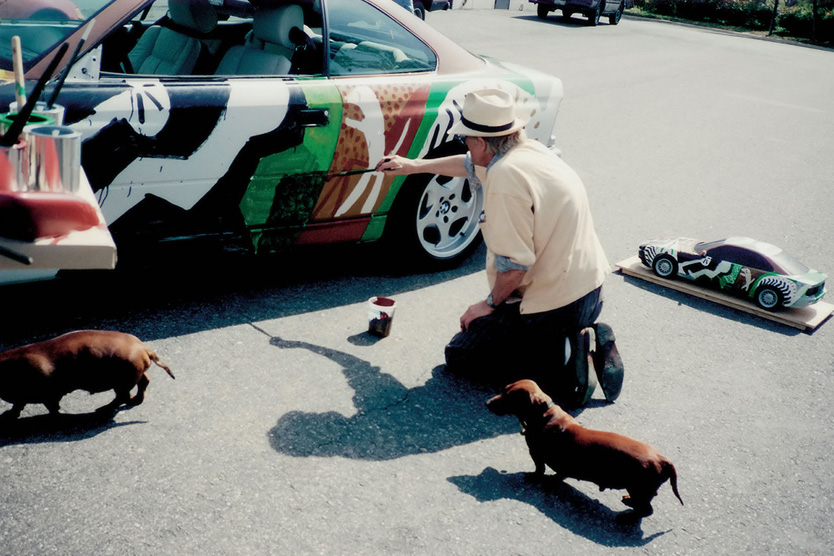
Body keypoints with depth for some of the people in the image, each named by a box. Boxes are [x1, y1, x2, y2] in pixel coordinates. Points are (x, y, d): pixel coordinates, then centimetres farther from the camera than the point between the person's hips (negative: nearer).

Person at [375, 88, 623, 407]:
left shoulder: (506, 177, -22)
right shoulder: (530, 150, 8)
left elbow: (514, 263, -24)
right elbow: (472, 166, 27)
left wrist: (492, 303, -5)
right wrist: (413, 166, 37)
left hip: (554, 304, -9)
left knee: (460, 355, 7)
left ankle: (562, 362, -9)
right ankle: (587, 340, 11)